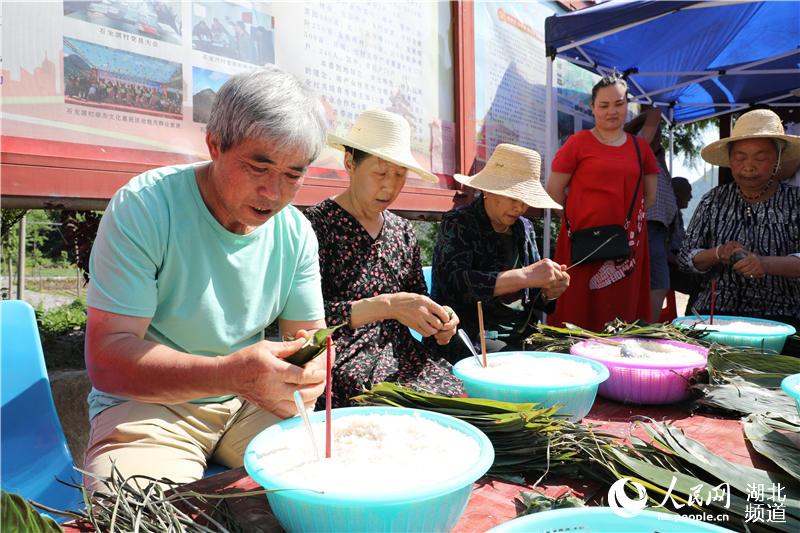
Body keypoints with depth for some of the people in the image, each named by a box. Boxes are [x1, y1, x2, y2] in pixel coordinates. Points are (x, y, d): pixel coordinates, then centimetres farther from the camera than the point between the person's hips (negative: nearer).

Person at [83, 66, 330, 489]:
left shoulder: (296, 232, -3)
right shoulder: (142, 207, -17)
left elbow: (309, 334, 2)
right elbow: (106, 358, -21)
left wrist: (305, 377, -23)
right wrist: (229, 374, -37)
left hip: (251, 404, 5)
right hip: (147, 406, -4)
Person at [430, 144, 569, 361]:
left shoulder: (524, 228, 12)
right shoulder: (457, 223, -5)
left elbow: (532, 300, 17)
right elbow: (455, 282, -22)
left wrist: (548, 293, -6)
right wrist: (525, 276, -26)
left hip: (521, 337, 6)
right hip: (469, 339, -6)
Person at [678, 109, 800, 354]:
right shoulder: (714, 200, 9)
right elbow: (686, 258, 7)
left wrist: (765, 263, -26)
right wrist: (718, 254, -12)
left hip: (778, 320, -1)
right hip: (714, 314, 1)